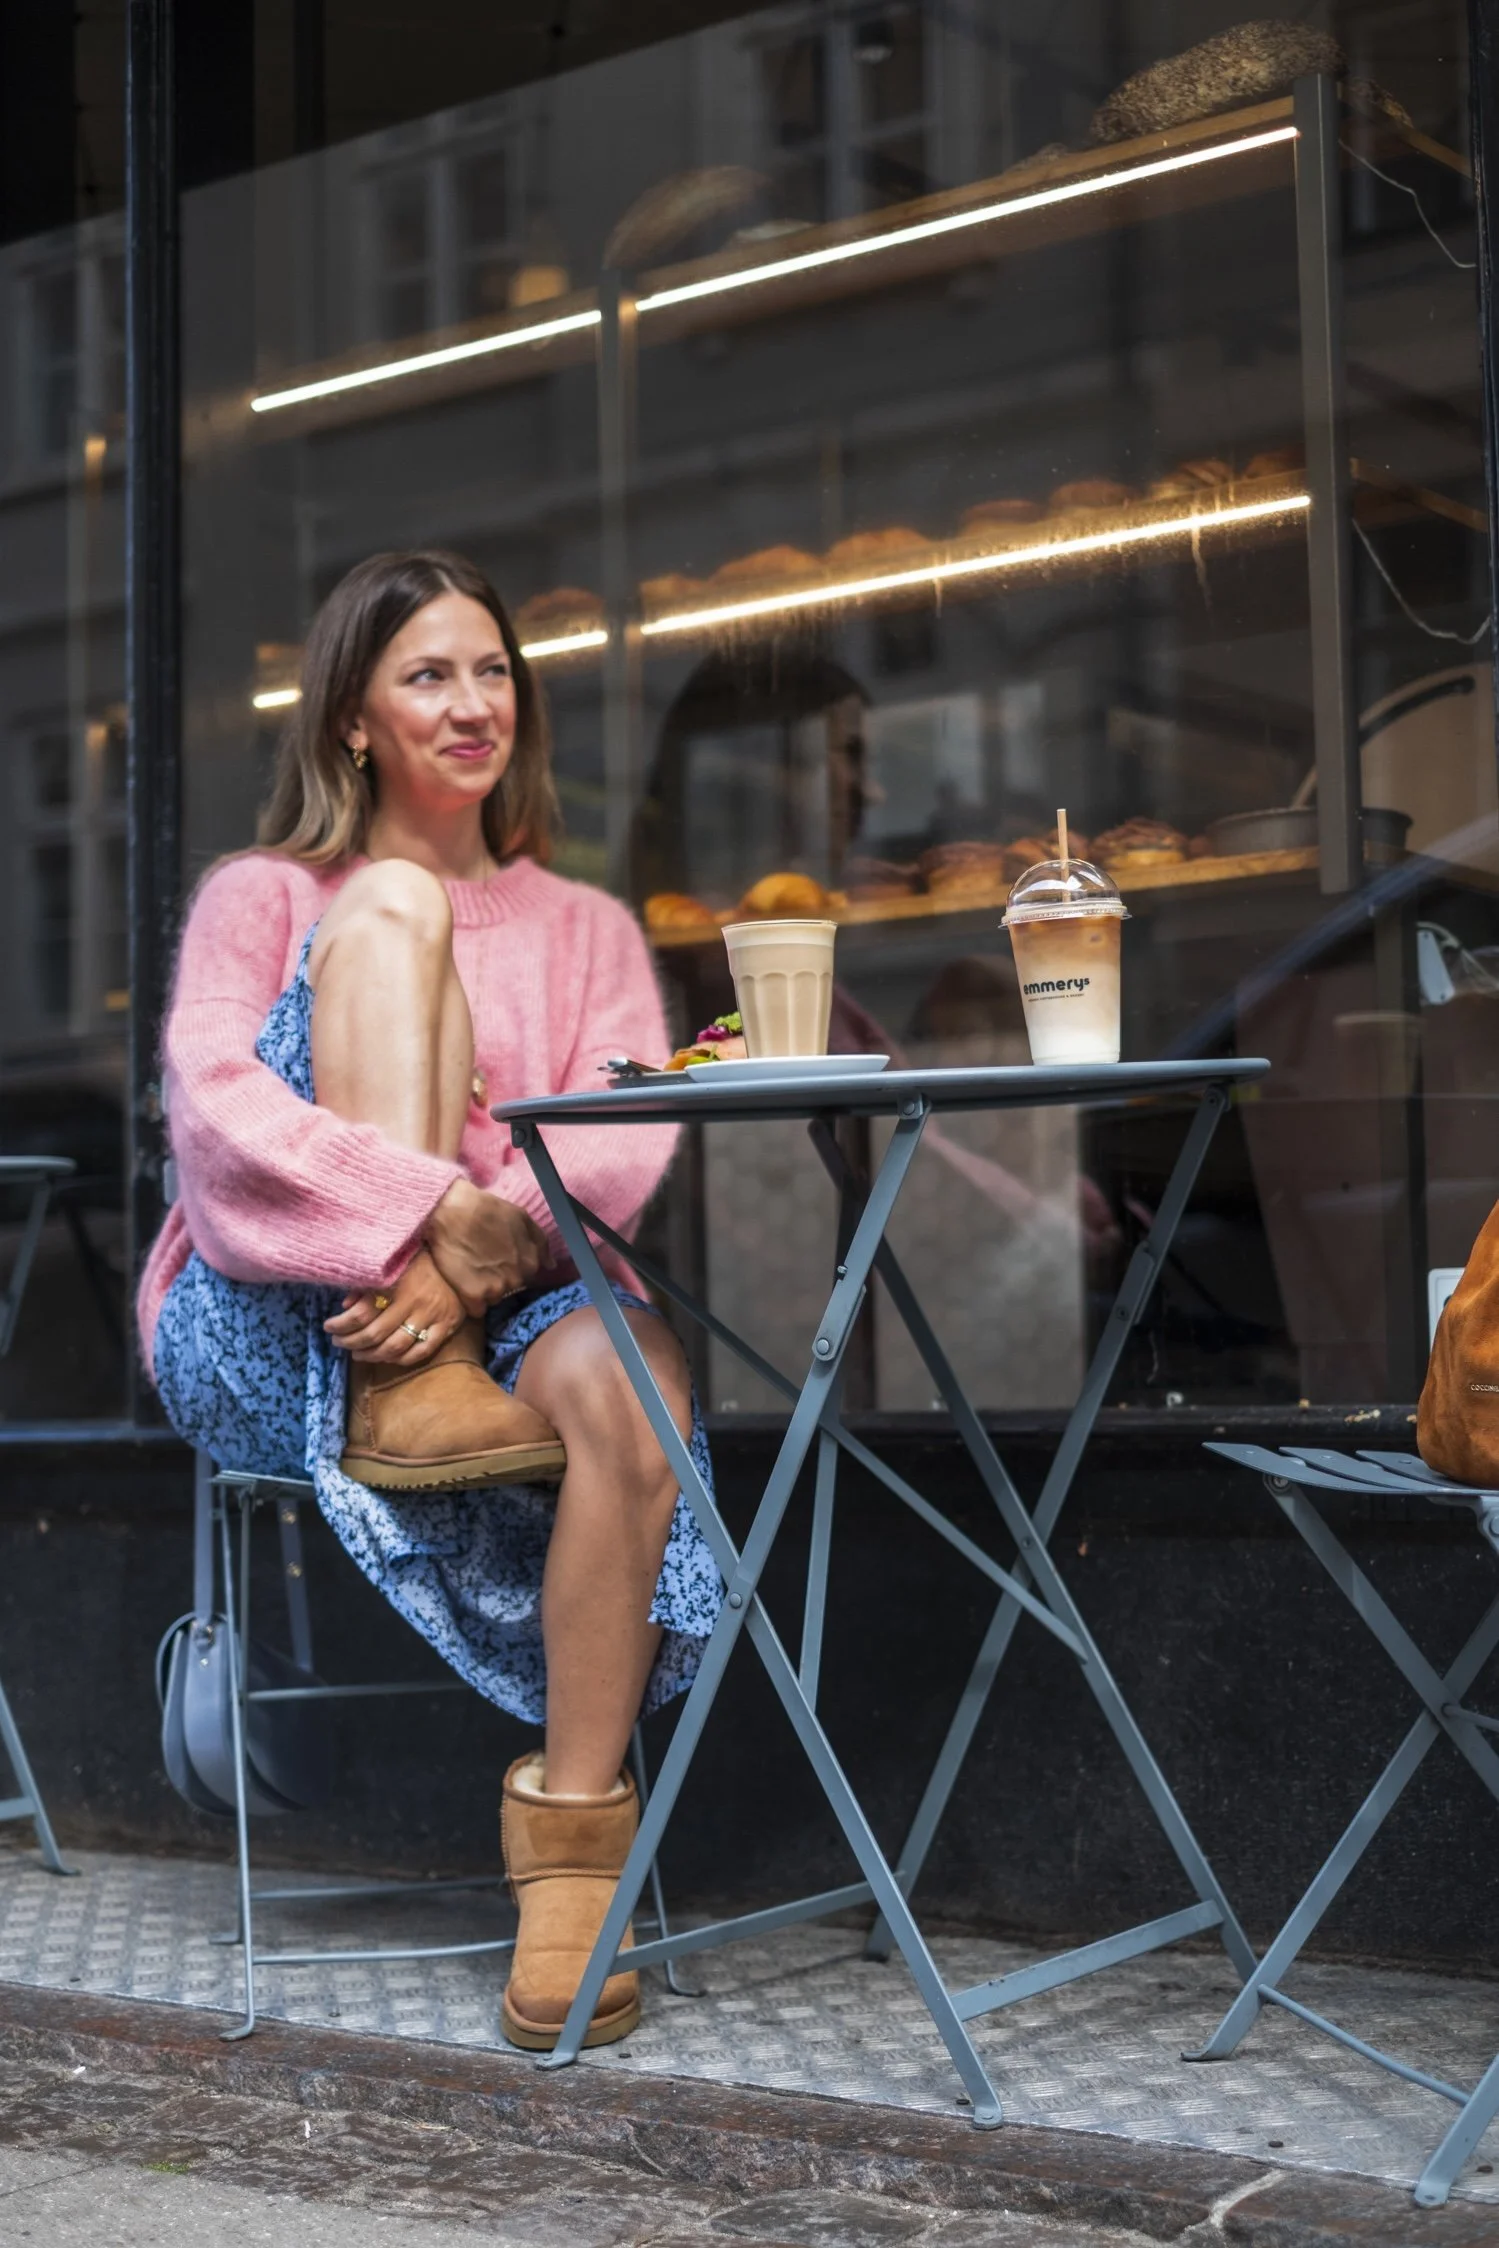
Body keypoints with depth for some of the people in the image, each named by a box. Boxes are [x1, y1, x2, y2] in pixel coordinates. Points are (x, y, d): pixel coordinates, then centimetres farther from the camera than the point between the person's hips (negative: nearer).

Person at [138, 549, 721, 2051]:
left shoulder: (584, 927, 18)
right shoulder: (264, 898, 10)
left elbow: (624, 1144, 1)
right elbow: (215, 1111, -10)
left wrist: (495, 1252, -21)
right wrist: (436, 1214, -25)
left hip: (505, 1308, 2)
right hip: (286, 1332, -2)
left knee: (627, 1372, -36)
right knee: (393, 909, -17)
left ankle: (573, 1840, -26)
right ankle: (412, 1403, -26)